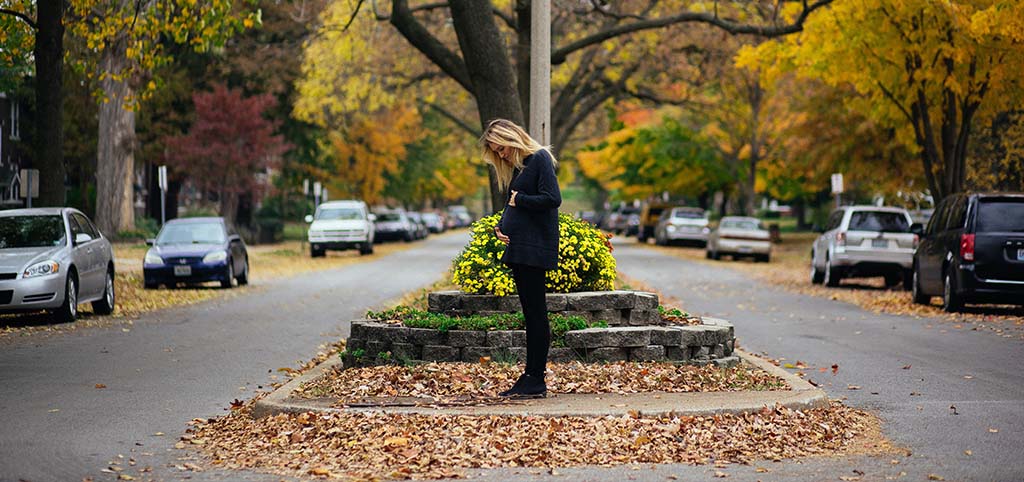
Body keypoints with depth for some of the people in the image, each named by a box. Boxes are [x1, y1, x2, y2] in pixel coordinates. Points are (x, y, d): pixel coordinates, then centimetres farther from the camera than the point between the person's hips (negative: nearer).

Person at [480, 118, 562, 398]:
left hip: (535, 249, -9)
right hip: (519, 248, 9)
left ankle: (536, 381, -4)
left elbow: (553, 199, -18)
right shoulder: (517, 166, 19)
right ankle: (530, 377, 11)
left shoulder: (540, 159, -8)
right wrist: (499, 227, 5)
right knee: (530, 314, 9)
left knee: (536, 314, -6)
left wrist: (520, 200, -8)